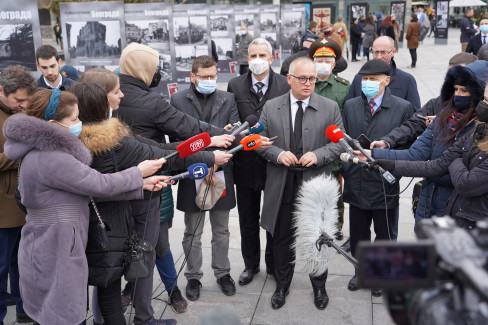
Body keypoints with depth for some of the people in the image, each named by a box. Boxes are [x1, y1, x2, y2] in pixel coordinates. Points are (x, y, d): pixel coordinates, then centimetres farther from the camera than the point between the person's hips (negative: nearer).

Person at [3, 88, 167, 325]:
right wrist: (139, 172, -1)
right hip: (53, 259, -10)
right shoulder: (50, 159, -23)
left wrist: (142, 186, 0)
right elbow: (101, 185, -17)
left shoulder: (45, 152, 10)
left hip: (49, 251, 10)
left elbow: (93, 188, 6)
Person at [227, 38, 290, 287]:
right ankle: (251, 265, 33)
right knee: (248, 220, 15)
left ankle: (274, 264, 32)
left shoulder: (285, 85, -4)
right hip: (246, 162, 2)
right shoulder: (235, 85, 2)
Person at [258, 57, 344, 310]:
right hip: (282, 185, 1)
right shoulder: (271, 108, 2)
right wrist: (278, 154, -15)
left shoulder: (330, 108, -1)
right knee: (282, 239, 13)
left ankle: (319, 287, 35)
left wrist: (318, 155, -18)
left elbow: (339, 143, -1)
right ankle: (282, 286, 34)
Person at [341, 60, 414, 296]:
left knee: (384, 235, 15)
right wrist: (345, 170, -2)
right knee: (358, 234, 16)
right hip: (356, 184, 3)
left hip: (385, 185, -2)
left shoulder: (403, 108, -6)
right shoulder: (350, 106, 3)